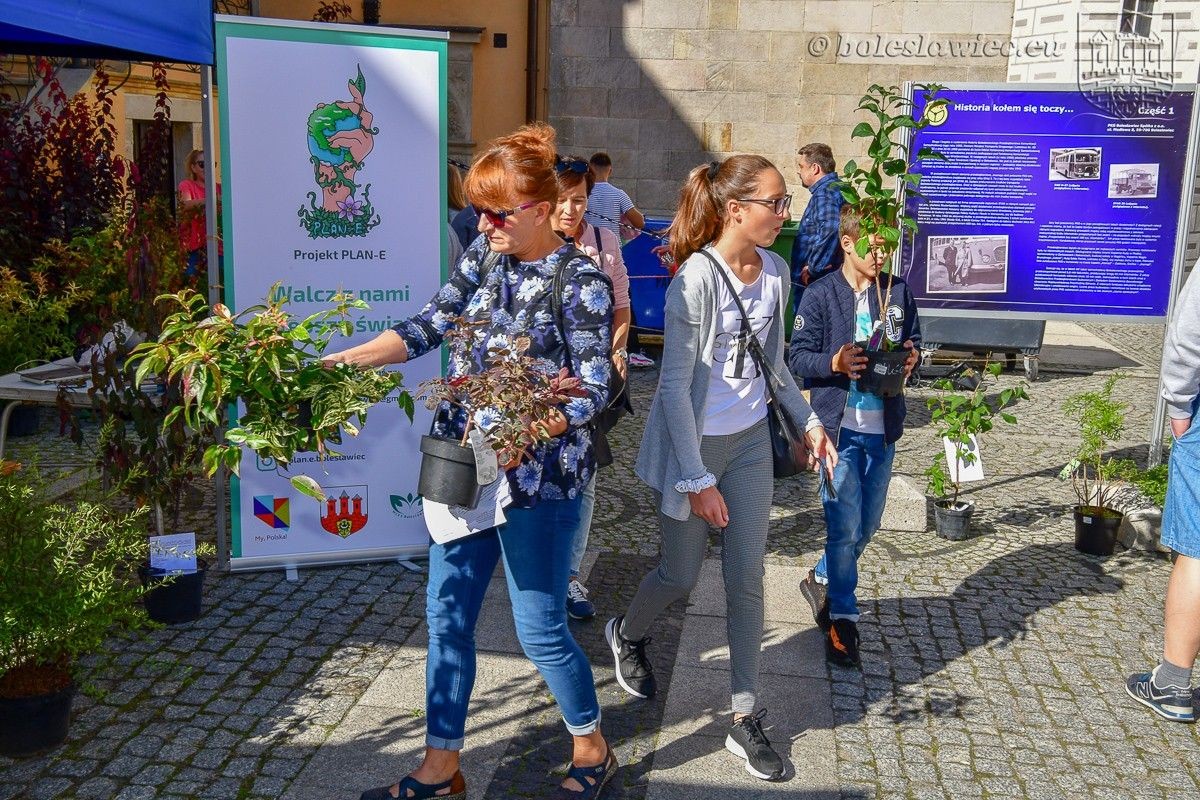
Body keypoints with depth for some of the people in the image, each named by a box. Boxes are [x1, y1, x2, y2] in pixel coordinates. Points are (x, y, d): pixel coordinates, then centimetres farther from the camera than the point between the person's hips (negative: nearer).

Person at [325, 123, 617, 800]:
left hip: (539, 477, -6)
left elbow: (592, 389, -15)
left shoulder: (581, 281, -12)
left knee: (541, 628, 4)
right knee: (447, 617, 10)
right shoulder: (484, 257, 5)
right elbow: (428, 326, 4)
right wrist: (339, 361, -4)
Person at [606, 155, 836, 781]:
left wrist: (807, 420, 14)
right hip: (693, 445, -5)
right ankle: (627, 635, 45)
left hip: (750, 442, 6)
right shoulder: (697, 278, -22)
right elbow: (675, 386, -21)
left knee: (747, 580, 7)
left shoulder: (775, 271, -1)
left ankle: (745, 720, 19)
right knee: (682, 576, 10)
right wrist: (698, 479, -21)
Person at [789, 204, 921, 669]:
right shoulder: (820, 296, -6)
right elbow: (797, 357, -5)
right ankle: (842, 619, 12)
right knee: (845, 525, -4)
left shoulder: (898, 293, 6)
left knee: (867, 525, 14)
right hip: (839, 426, -5)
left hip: (883, 429, 5)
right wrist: (836, 362, -23)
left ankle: (822, 581, 39)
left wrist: (912, 357, -7)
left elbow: (913, 343, 16)